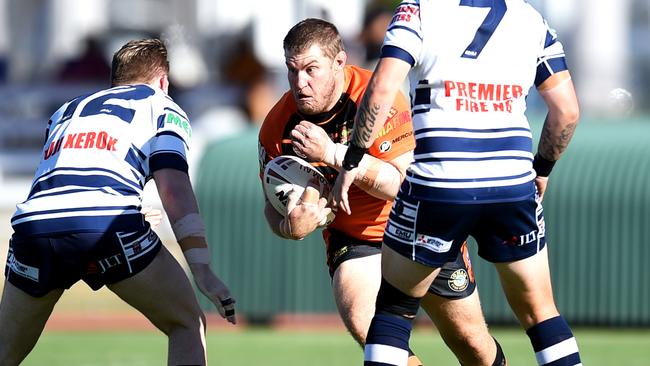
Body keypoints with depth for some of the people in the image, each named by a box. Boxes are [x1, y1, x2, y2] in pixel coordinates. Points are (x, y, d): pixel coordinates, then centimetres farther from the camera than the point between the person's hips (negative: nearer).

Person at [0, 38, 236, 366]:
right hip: (108, 223, -4)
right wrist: (203, 271, 0)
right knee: (188, 326, 14)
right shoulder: (162, 108, 21)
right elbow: (174, 190, 5)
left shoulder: (65, 112, 35)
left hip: (32, 225, 4)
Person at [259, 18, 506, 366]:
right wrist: (291, 227, -24)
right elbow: (274, 204, 0)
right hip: (352, 238, 2)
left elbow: (402, 184, -34)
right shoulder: (278, 125, -14)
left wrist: (332, 152, -39)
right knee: (361, 320, -27)